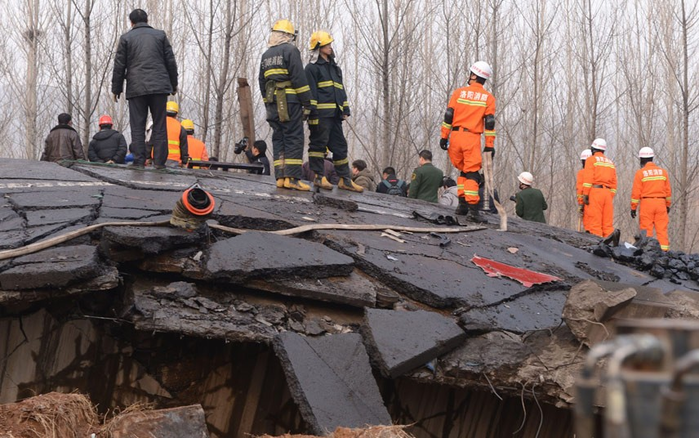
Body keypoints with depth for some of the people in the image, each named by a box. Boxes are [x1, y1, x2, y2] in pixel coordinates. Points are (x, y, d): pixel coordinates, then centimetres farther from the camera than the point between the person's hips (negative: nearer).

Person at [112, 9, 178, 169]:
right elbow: (170, 61, 11)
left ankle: (139, 162, -5)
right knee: (160, 126, 2)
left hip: (136, 89, -1)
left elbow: (119, 66, 5)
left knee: (137, 127, 1)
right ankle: (159, 162, -3)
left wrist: (116, 89, 11)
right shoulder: (160, 35, 10)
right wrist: (173, 84, 19)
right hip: (159, 87, 1)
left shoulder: (126, 38, 6)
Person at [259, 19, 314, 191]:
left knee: (279, 139, 8)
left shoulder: (266, 55, 19)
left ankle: (280, 177, 1)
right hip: (289, 101, -7)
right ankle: (292, 177, -15)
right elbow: (299, 78, -12)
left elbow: (262, 83, 20)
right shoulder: (290, 50, -4)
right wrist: (308, 103, -10)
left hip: (273, 103, 7)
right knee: (294, 139, -8)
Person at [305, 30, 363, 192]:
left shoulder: (335, 68, 24)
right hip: (321, 114, -8)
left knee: (340, 145, 7)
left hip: (335, 115, 8)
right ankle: (319, 176, -1)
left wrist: (345, 110, 16)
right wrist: (313, 112, -17)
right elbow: (311, 91, -10)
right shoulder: (312, 68, -2)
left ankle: (345, 179, 9)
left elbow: (341, 90, 25)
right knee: (319, 143, -5)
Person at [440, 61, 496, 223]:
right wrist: (489, 145, 1)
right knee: (472, 173, -4)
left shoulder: (459, 92, 5)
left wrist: (444, 136, 7)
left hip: (455, 136, 2)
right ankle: (472, 208, -16)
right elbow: (489, 123, 0)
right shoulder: (488, 98, 3)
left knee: (463, 170, 19)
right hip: (472, 138, -2)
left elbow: (448, 115, 3)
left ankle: (462, 204, 12)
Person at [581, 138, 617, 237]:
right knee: (608, 224, 5)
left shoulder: (591, 160, 4)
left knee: (595, 223, -9)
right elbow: (614, 183, 16)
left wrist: (585, 194, -10)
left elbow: (588, 178, -8)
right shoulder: (610, 162, 22)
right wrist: (610, 198, 16)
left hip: (595, 192, -6)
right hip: (608, 193, 6)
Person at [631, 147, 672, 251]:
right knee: (662, 228, 3)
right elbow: (668, 191, 12)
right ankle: (664, 249, -2)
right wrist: (668, 205, 22)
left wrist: (633, 207, 1)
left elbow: (636, 193, -5)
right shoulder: (663, 171, 9)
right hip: (661, 202, 3)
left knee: (646, 229, 0)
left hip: (646, 203, -3)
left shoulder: (640, 173, -3)